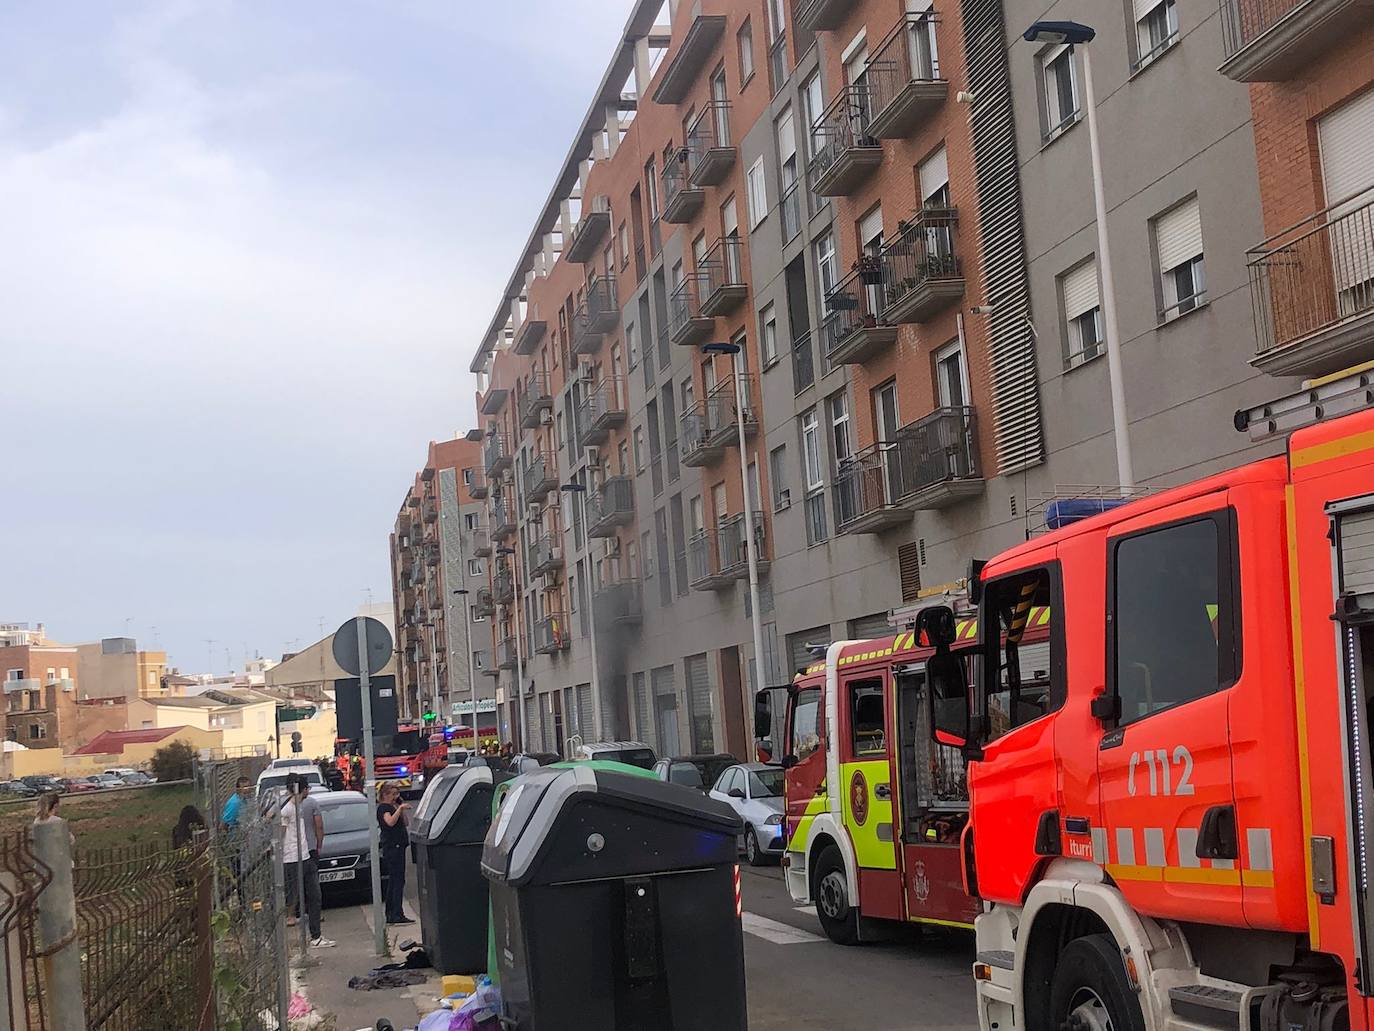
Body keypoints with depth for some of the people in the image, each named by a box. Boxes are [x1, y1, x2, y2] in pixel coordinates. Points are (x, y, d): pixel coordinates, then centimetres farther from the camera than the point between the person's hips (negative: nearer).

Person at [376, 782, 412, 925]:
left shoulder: (392, 806, 20)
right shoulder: (383, 807, -9)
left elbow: (404, 823, 17)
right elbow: (390, 822, -28)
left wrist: (401, 808, 8)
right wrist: (400, 808, -27)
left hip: (398, 847, 10)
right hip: (392, 847, -10)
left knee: (393, 881, 13)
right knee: (398, 880, -14)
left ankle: (390, 914, 18)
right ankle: (397, 914, -17)